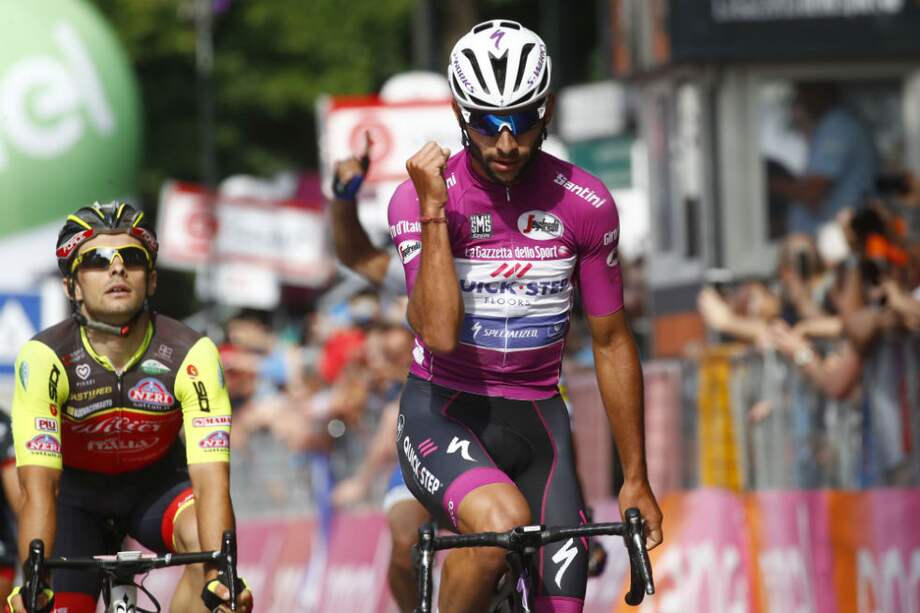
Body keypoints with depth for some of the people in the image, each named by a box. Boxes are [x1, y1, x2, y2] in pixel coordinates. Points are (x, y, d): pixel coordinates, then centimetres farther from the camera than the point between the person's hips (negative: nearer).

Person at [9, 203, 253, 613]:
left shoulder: (192, 355, -27)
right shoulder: (44, 358, -28)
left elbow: (212, 482, -33)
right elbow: (38, 488, -35)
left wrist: (219, 577, -50)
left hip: (156, 484, 0)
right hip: (77, 493, 0)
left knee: (203, 538, -31)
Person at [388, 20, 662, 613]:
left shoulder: (585, 204, -4)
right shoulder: (419, 196, -12)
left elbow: (612, 343, 6)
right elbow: (440, 334, -23)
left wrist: (636, 479, 7)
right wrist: (433, 211, -27)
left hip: (536, 419, 4)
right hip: (443, 414, -4)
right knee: (503, 521, -34)